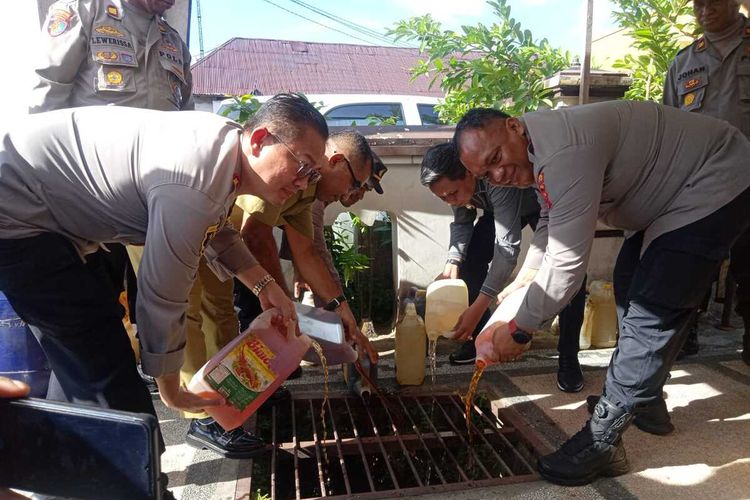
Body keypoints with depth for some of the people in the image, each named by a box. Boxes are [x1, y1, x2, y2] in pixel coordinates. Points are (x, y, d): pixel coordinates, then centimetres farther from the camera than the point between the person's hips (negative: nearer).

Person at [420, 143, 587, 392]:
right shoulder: (454, 182, -22)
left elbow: (508, 246, -46)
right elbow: (462, 224, -8)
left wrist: (477, 308, -49)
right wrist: (452, 263, -28)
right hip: (500, 208, 6)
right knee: (470, 260, -10)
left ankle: (568, 359, -8)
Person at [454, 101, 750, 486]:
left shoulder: (565, 154, -34)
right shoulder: (538, 150, -2)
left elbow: (566, 263, -33)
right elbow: (549, 227, 12)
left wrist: (517, 332, -22)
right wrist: (522, 283, 5)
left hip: (717, 184, -11)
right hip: (672, 192, 11)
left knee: (650, 314, -15)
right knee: (629, 285, 18)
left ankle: (601, 442, -6)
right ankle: (642, 396, 33)